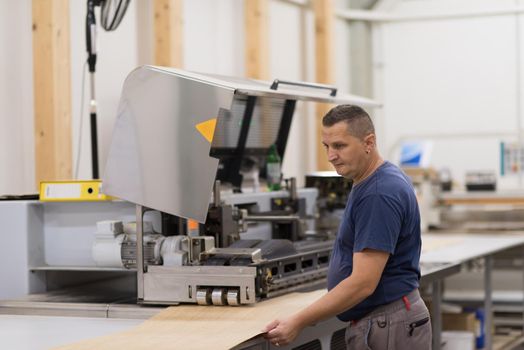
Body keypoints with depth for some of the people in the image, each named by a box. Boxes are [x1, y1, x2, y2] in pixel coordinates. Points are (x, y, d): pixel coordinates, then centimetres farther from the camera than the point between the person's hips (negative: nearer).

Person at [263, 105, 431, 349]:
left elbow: (363, 283, -26)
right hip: (380, 324, 10)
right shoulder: (369, 184, 10)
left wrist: (298, 323, -24)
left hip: (386, 329, -10)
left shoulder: (380, 194, -22)